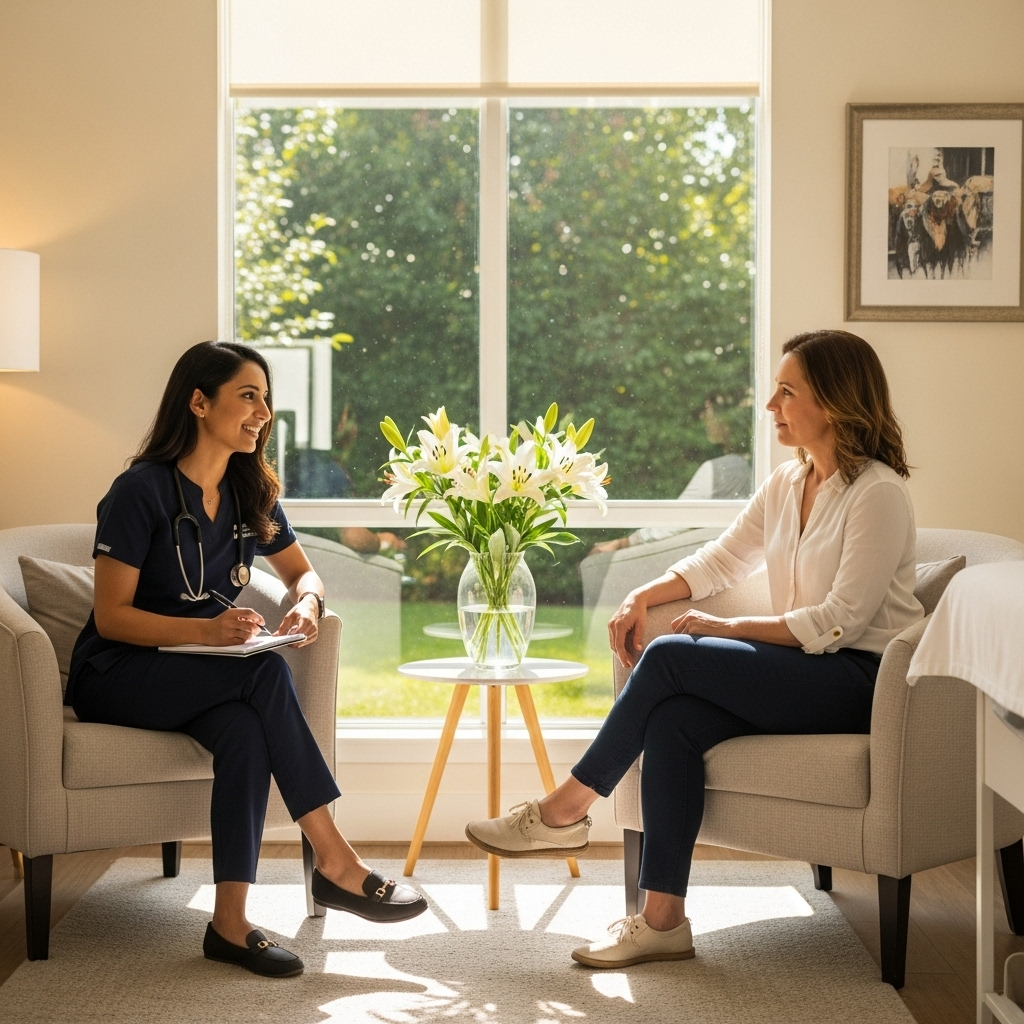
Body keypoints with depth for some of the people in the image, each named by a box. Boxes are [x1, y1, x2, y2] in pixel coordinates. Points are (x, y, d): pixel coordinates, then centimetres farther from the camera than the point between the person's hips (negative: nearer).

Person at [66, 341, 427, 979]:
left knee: (244, 727, -33)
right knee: (264, 670, -32)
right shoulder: (143, 490, -14)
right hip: (117, 679, -5)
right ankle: (335, 862, -29)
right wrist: (207, 630, -31)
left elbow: (303, 571, 17)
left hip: (201, 676, 5)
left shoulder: (251, 493, 6)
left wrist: (306, 604, -8)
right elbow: (111, 616, -16)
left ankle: (231, 922, -33)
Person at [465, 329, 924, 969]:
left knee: (670, 657, -23)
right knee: (672, 720, -22)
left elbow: (840, 619, -18)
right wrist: (644, 596, 1)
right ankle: (662, 921, -22)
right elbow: (722, 559, 19)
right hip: (802, 669, 7)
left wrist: (727, 629, -16)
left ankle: (567, 810, -10)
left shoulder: (879, 494, -12)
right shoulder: (787, 485, 14)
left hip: (859, 677, -7)